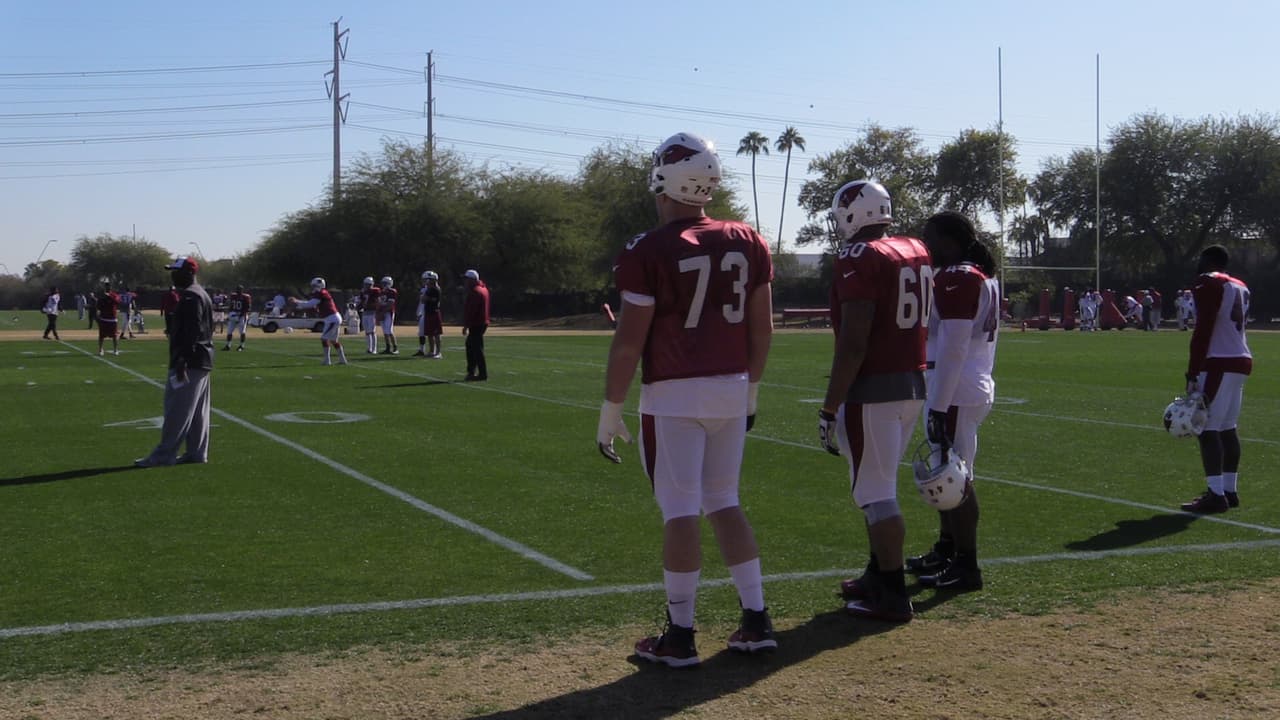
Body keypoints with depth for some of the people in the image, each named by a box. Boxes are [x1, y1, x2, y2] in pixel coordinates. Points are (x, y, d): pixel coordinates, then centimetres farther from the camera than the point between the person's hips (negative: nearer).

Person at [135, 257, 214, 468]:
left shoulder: (190, 297, -15)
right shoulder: (201, 294, 17)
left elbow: (191, 332, -23)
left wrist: (181, 361, -25)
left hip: (189, 362, -11)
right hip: (202, 361, 11)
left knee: (177, 410, -8)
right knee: (198, 410, 12)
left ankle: (164, 455, -6)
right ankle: (197, 452, 16)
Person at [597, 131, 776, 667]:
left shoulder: (648, 251, -11)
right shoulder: (748, 243, 4)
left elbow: (629, 340, -11)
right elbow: (762, 328, 9)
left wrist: (610, 410, -3)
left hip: (673, 396, -5)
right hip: (731, 390, 5)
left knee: (680, 511, 0)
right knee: (724, 502, 16)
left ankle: (680, 637, 7)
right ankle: (756, 622, 17)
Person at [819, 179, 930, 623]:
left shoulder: (860, 259, -14)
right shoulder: (916, 253, 11)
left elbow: (853, 343, -19)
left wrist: (830, 408, -16)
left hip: (872, 388, -9)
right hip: (914, 384, 9)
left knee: (875, 492, -2)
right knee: (881, 485, 20)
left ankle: (893, 596, 1)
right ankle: (879, 576, 29)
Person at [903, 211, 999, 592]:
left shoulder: (956, 280, -16)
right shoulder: (983, 277, 16)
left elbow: (953, 349, -21)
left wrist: (938, 407, -21)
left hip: (955, 394, -10)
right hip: (977, 387, 10)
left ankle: (966, 566, 1)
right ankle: (946, 550, 29)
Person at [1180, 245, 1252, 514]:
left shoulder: (1209, 284, -9)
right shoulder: (1240, 287, 18)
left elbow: (1203, 331, -15)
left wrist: (1192, 374, -16)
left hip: (1219, 363, -9)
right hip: (1241, 361, 9)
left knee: (1208, 428, -10)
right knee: (1228, 428, 13)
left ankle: (1216, 494, -15)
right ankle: (1230, 490, 16)